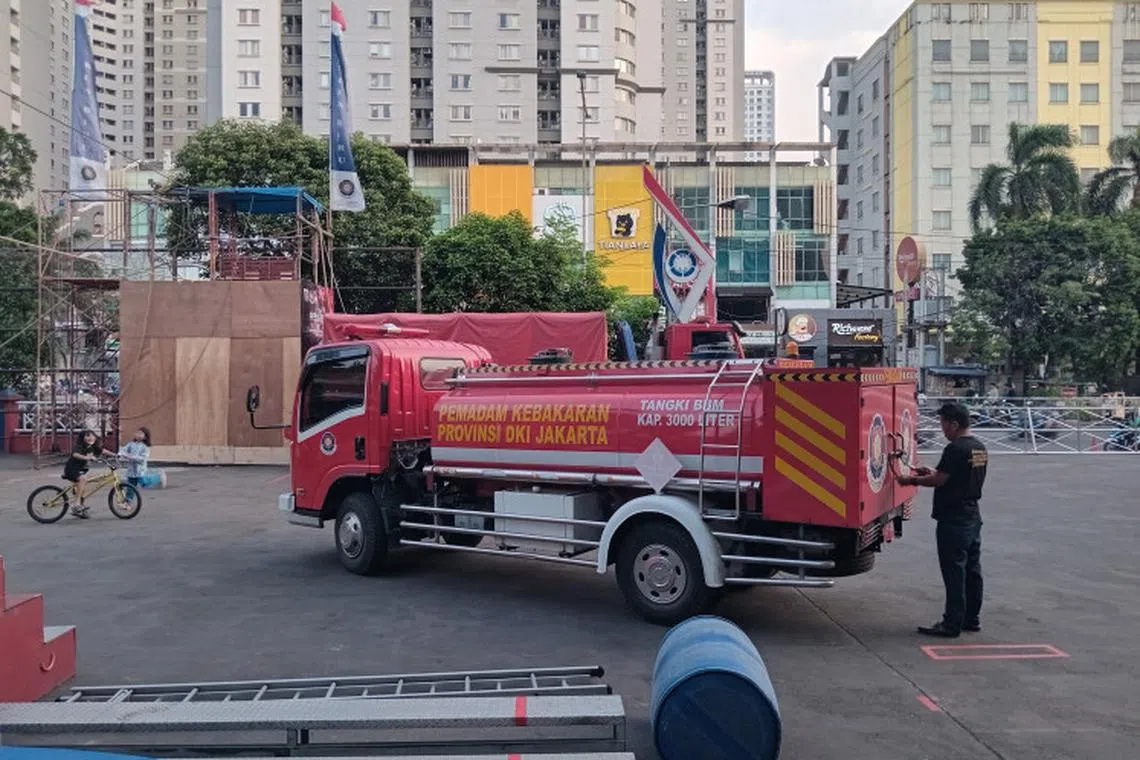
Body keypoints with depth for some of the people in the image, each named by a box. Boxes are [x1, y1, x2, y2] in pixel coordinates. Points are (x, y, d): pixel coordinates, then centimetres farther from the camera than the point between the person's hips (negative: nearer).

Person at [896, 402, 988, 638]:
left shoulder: (955, 449, -19)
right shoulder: (980, 448, 11)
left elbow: (939, 480, -18)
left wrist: (912, 480, -3)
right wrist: (932, 472, 19)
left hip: (953, 521, -10)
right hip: (973, 517, 10)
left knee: (954, 572, -5)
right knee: (972, 570, 15)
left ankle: (952, 624, -1)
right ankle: (972, 618, 24)